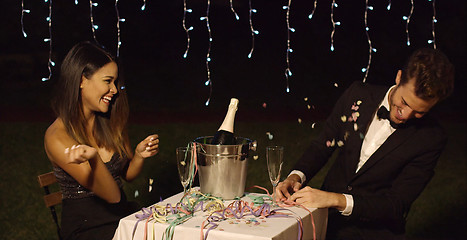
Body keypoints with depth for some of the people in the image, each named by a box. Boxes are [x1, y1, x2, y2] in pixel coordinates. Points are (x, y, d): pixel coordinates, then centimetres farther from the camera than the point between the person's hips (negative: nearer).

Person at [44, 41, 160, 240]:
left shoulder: (109, 122, 6)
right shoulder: (57, 138, -13)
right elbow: (112, 195, -18)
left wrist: (139, 155, -4)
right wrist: (93, 158, -36)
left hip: (124, 214, 6)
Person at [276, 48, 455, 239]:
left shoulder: (431, 137, -12)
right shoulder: (358, 95, -2)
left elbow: (397, 203, -15)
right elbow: (322, 145, 7)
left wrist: (336, 200, -26)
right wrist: (296, 176, -12)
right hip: (326, 220, 3)